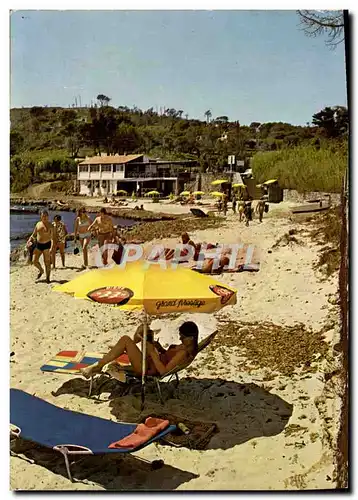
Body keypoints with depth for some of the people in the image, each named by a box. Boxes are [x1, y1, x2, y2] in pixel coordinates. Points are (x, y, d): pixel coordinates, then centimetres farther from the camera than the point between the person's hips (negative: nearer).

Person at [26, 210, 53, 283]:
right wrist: (29, 240, -1)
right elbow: (34, 234, 17)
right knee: (35, 261, 6)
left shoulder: (50, 225, -7)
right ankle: (41, 271, 34)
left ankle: (47, 278, 11)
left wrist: (52, 247, -22)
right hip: (38, 245, 5)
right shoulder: (38, 224, 7)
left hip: (46, 245, -5)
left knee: (47, 262, -1)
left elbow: (53, 236, -11)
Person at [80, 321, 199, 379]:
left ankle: (98, 366, -4)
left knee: (126, 339, -17)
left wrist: (152, 352, -25)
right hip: (151, 361, 10)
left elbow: (163, 370, -30)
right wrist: (161, 348, -2)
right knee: (143, 328, 11)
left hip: (148, 369, -10)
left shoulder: (184, 353, -27)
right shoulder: (188, 346, 1)